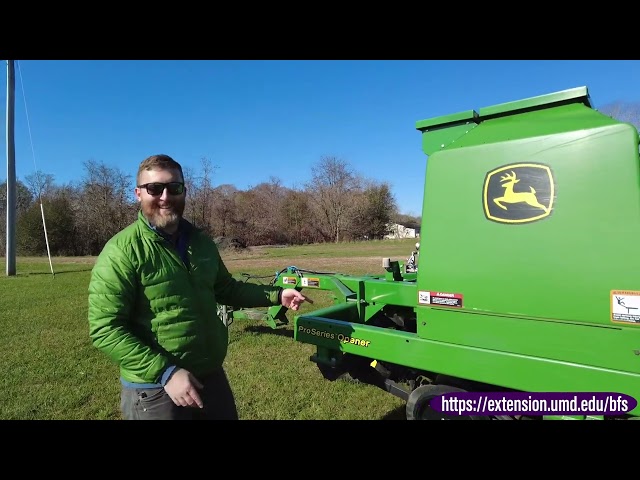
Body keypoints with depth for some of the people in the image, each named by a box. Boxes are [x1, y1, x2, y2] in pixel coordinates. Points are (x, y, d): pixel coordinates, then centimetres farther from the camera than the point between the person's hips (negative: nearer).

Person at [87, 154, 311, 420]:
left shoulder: (201, 242, 4)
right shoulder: (121, 251, -16)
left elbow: (225, 289, 14)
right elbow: (105, 330, -18)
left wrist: (276, 295, 4)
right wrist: (165, 372, -23)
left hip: (213, 377, 6)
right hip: (154, 391, -6)